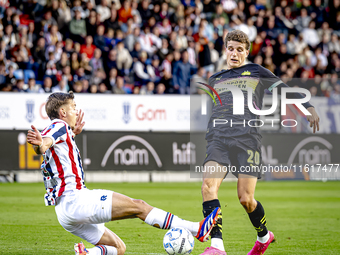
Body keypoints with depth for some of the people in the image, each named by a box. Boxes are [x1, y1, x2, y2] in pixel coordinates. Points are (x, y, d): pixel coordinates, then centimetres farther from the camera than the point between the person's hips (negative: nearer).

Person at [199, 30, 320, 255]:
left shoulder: (256, 72, 17)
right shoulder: (215, 80, 26)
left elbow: (285, 90, 16)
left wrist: (309, 107, 3)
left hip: (247, 138, -3)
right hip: (218, 138, 3)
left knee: (246, 198, -9)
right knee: (208, 186, -22)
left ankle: (264, 236, 21)